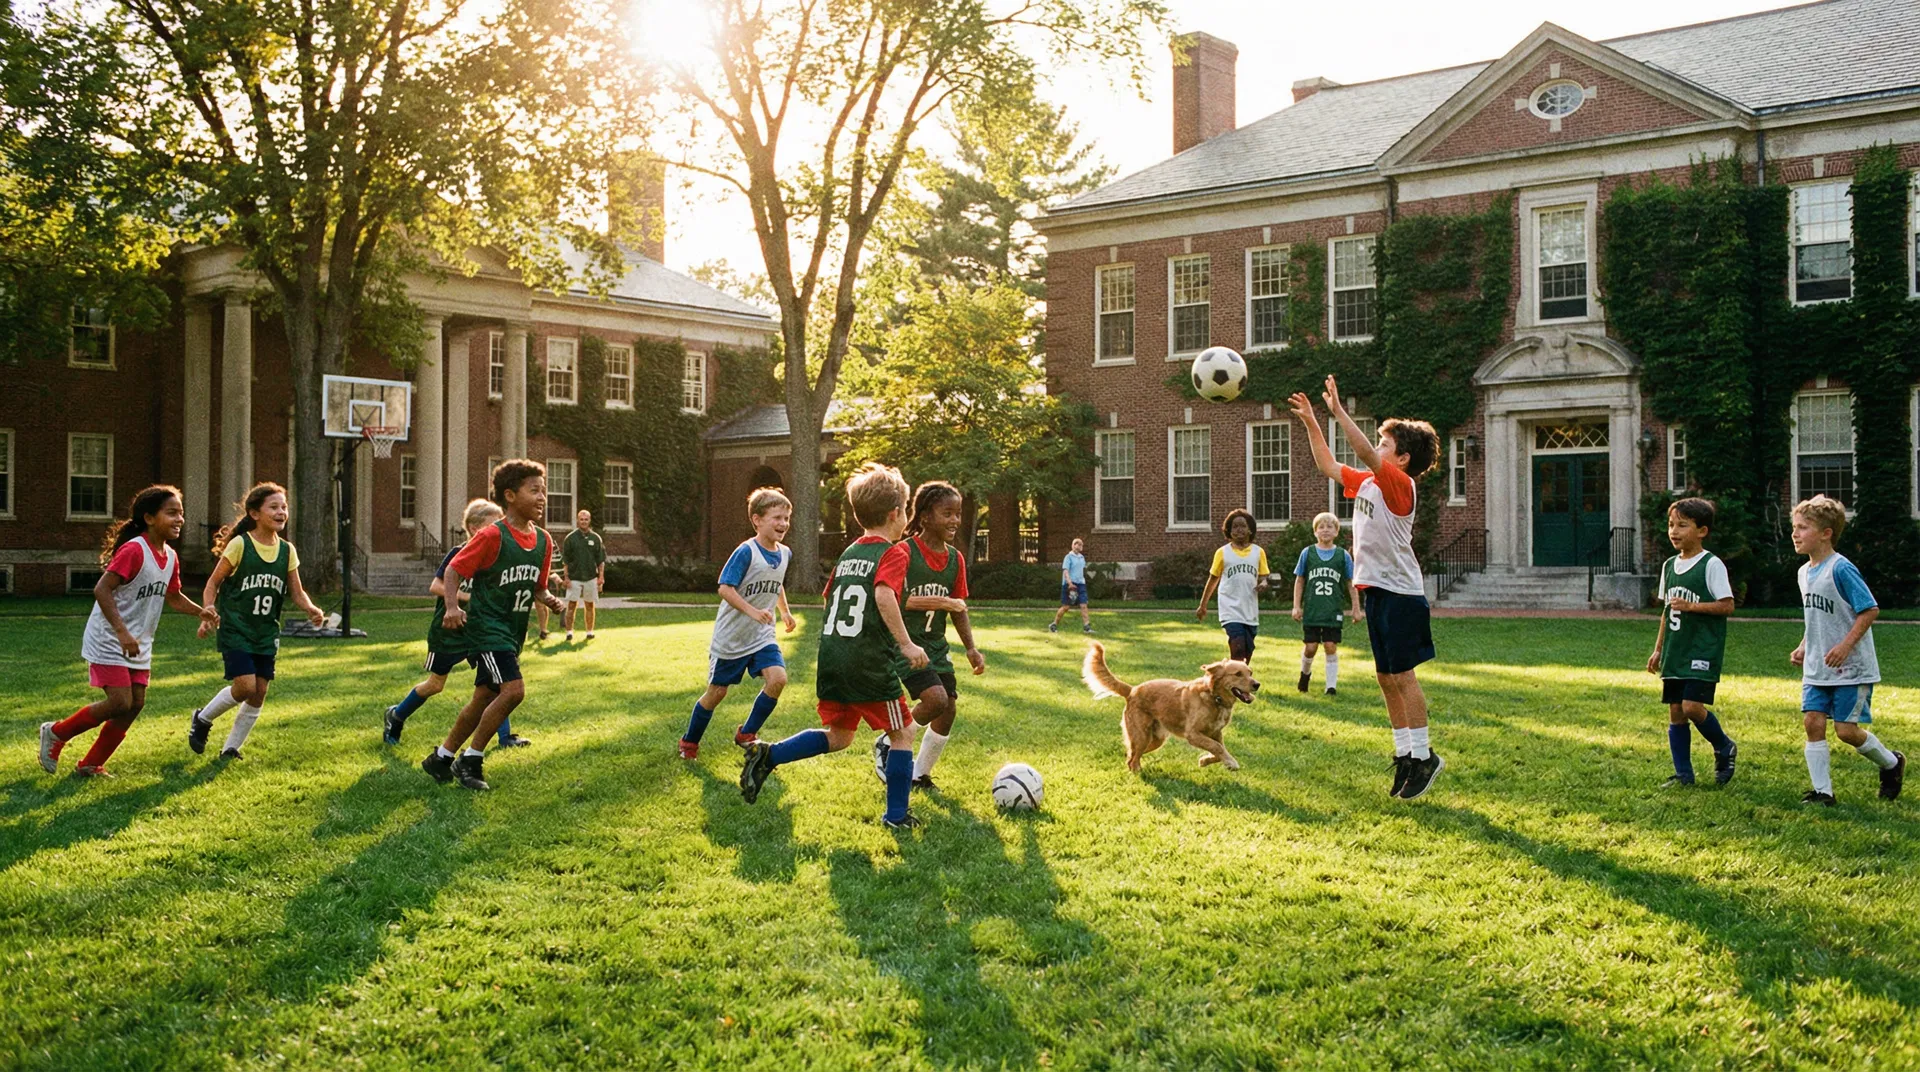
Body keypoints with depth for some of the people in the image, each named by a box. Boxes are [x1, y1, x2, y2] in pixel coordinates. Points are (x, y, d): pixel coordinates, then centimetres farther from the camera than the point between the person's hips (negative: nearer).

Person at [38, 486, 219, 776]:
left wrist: (201, 611, 1)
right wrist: (122, 632, -30)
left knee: (136, 703, 3)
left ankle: (91, 764, 17)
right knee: (120, 703, -13)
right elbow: (101, 589, -25)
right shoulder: (134, 550, -21)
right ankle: (56, 733, 10)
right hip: (109, 641, -8)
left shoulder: (171, 557, 5)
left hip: (138, 646, 8)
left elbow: (173, 597, 19)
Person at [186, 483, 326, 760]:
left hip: (266, 635, 5)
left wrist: (311, 610, -14)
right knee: (245, 686, -16)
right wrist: (208, 616, -16)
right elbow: (214, 583, -3)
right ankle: (202, 719, 13)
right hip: (235, 631, -5)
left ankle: (231, 748, 20)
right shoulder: (240, 545, -9)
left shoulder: (287, 551, 4)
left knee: (259, 694, 2)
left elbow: (296, 592, 6)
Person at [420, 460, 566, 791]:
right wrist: (453, 607, -24)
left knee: (485, 698, 13)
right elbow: (454, 570, -10)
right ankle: (471, 760, -4)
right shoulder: (492, 536, -15)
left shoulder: (543, 540, 6)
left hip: (513, 632, 8)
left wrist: (548, 599, -3)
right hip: (487, 625, -8)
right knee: (513, 690, -19)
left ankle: (441, 758, 28)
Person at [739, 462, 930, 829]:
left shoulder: (848, 553, 16)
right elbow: (884, 595, -25)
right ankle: (897, 815, 11)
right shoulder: (892, 554, -7)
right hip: (870, 663, -7)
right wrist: (906, 643, -24)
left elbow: (829, 596, 24)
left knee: (838, 736, 20)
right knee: (902, 734, 9)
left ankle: (767, 755, 7)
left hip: (831, 657, 7)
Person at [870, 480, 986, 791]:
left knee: (949, 708, 3)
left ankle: (919, 774, 21)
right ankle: (888, 745, 2)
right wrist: (940, 602, -32)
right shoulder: (903, 552, -16)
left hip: (935, 645, 7)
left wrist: (971, 648, 4)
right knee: (936, 698, -23)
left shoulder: (955, 559, 6)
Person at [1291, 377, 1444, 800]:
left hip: (1401, 592, -9)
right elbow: (1328, 465, 23)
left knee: (1401, 674, -7)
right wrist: (1310, 422, 16)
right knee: (1386, 677, 10)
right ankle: (1404, 753, 17)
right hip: (1375, 590, 9)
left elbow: (1366, 455, -28)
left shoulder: (1399, 483, -13)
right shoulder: (1366, 482, 12)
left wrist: (1338, 411, -25)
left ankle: (1424, 755, 0)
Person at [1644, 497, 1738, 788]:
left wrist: (1692, 606, -21)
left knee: (1692, 706, -16)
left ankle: (1724, 748, 12)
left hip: (1703, 650, -7)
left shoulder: (1711, 564, -8)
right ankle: (1683, 774, 13)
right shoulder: (1669, 566, 13)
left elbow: (1727, 605, -11)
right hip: (1674, 652, 7)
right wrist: (1658, 649, 18)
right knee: (1675, 711, 5)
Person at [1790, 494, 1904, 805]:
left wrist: (1846, 645, -23)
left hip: (1851, 667, -7)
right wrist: (1803, 647, 10)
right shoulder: (1805, 571, 9)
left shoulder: (1841, 569, -17)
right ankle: (1822, 791, 4)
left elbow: (1870, 609, -17)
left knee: (1846, 729, -4)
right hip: (1817, 669, 7)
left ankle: (1891, 763, 24)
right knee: (1813, 722, -2)